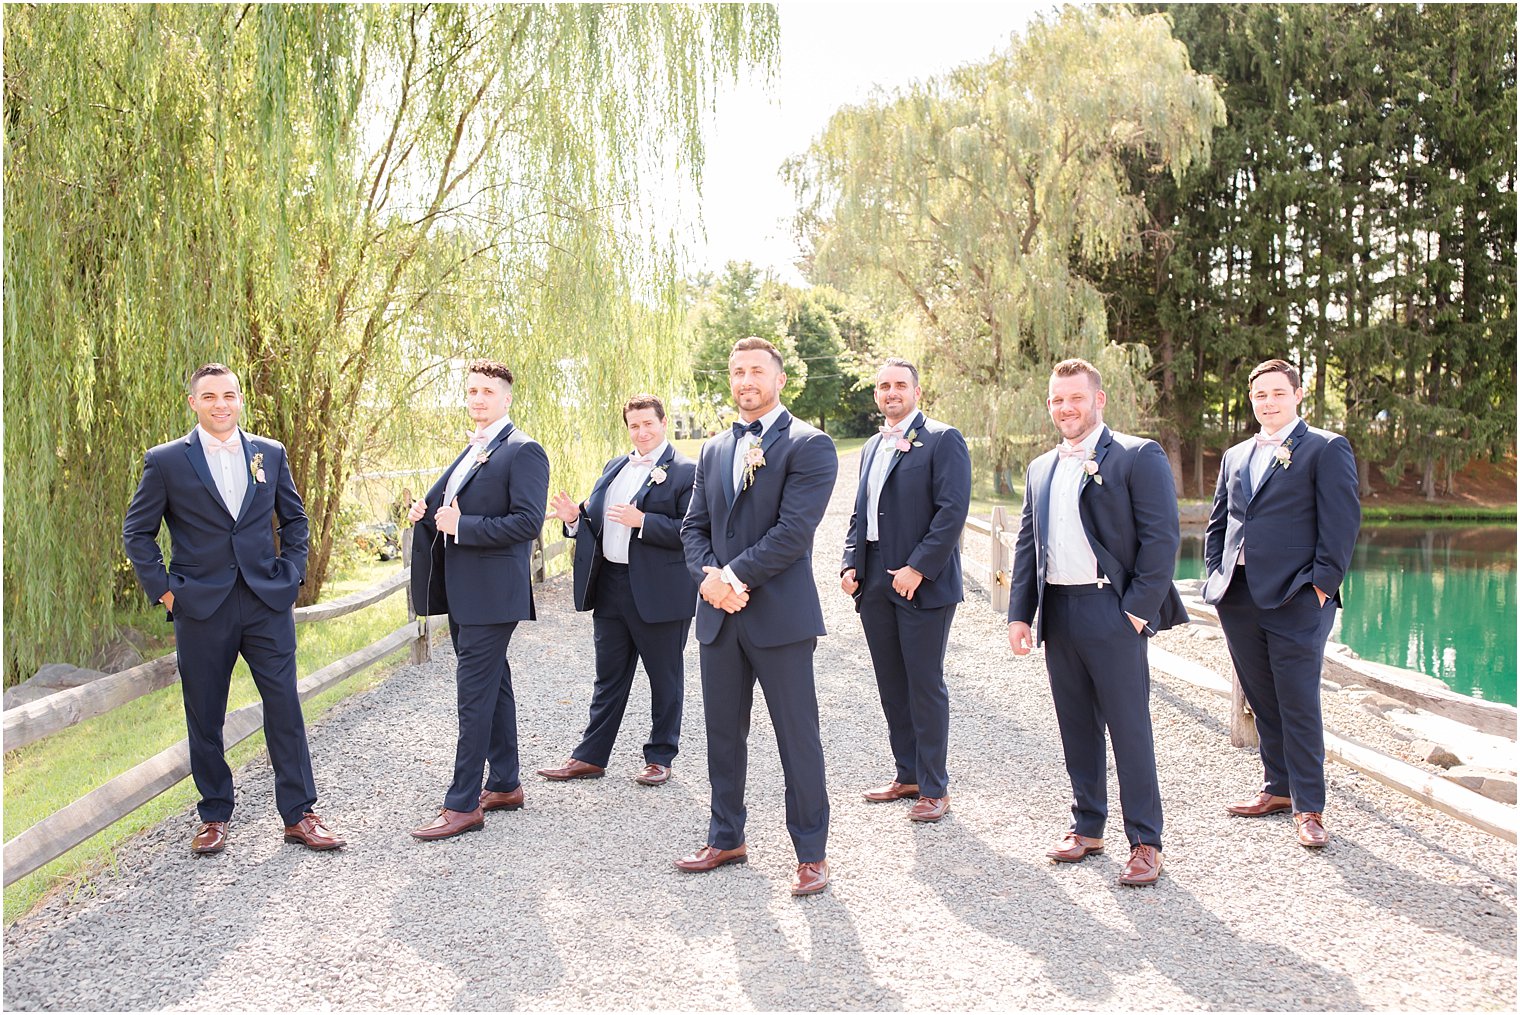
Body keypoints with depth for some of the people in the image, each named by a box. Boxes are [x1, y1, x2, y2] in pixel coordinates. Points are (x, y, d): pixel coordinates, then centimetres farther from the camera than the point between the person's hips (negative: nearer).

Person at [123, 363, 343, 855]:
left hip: (268, 602, 2)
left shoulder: (270, 454, 8)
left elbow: (294, 518, 17)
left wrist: (291, 573, 5)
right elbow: (137, 532, 5)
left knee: (285, 708, 0)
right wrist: (162, 588, -3)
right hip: (201, 608, -1)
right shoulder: (166, 461, 1)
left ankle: (299, 814, 10)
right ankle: (214, 816, 22)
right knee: (204, 718, 7)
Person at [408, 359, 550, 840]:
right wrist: (427, 511, 4)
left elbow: (527, 521, -20)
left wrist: (461, 525, -18)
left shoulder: (523, 451, -11)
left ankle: (463, 804, -4)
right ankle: (504, 785, 26)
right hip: (464, 592, 10)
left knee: (475, 693, -8)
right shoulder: (471, 452, 17)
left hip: (492, 592, -9)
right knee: (493, 687, 16)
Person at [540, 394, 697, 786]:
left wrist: (642, 521, -24)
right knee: (609, 677, 14)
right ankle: (591, 756, 22)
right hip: (610, 587, 7)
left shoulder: (686, 471, -9)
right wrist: (575, 517, -3)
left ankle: (660, 757, 21)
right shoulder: (615, 467, 14)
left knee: (665, 679, 8)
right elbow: (597, 521, 18)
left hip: (658, 592, -6)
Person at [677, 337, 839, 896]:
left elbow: (794, 529, -15)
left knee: (798, 739, 1)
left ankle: (811, 854, 13)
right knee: (723, 734, 14)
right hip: (719, 615, 6)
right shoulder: (713, 451, 15)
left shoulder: (809, 445, -6)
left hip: (779, 614, -6)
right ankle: (726, 839, 29)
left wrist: (735, 574, -16)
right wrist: (708, 576, -7)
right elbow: (694, 525, 12)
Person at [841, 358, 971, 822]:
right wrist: (851, 563, 7)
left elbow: (952, 509, -14)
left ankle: (934, 788, 9)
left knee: (925, 687, -1)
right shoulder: (872, 447, 18)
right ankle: (907, 775, 24)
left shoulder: (942, 439, -5)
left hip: (922, 584, -7)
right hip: (875, 585, 7)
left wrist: (918, 568, -18)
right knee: (891, 686, 12)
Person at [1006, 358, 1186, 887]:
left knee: (1129, 729, -1)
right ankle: (1087, 826, 25)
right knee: (1076, 728, 13)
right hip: (1057, 614, 6)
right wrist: (1019, 614, 10)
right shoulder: (1040, 468, 16)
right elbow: (1026, 544, 17)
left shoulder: (1138, 456, -4)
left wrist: (1139, 609, -15)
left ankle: (1145, 842, 8)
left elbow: (1162, 538, -9)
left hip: (1111, 612, -6)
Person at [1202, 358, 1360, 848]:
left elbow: (1342, 522, -7)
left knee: (1299, 705, -3)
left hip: (1295, 600, -6)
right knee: (1263, 702, 13)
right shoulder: (1235, 456, 18)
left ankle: (1308, 807, 5)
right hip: (1239, 598, 6)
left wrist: (1322, 583, -13)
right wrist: (1215, 573, 9)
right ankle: (1279, 789, 25)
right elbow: (1217, 522, 22)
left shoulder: (1327, 449, -1)